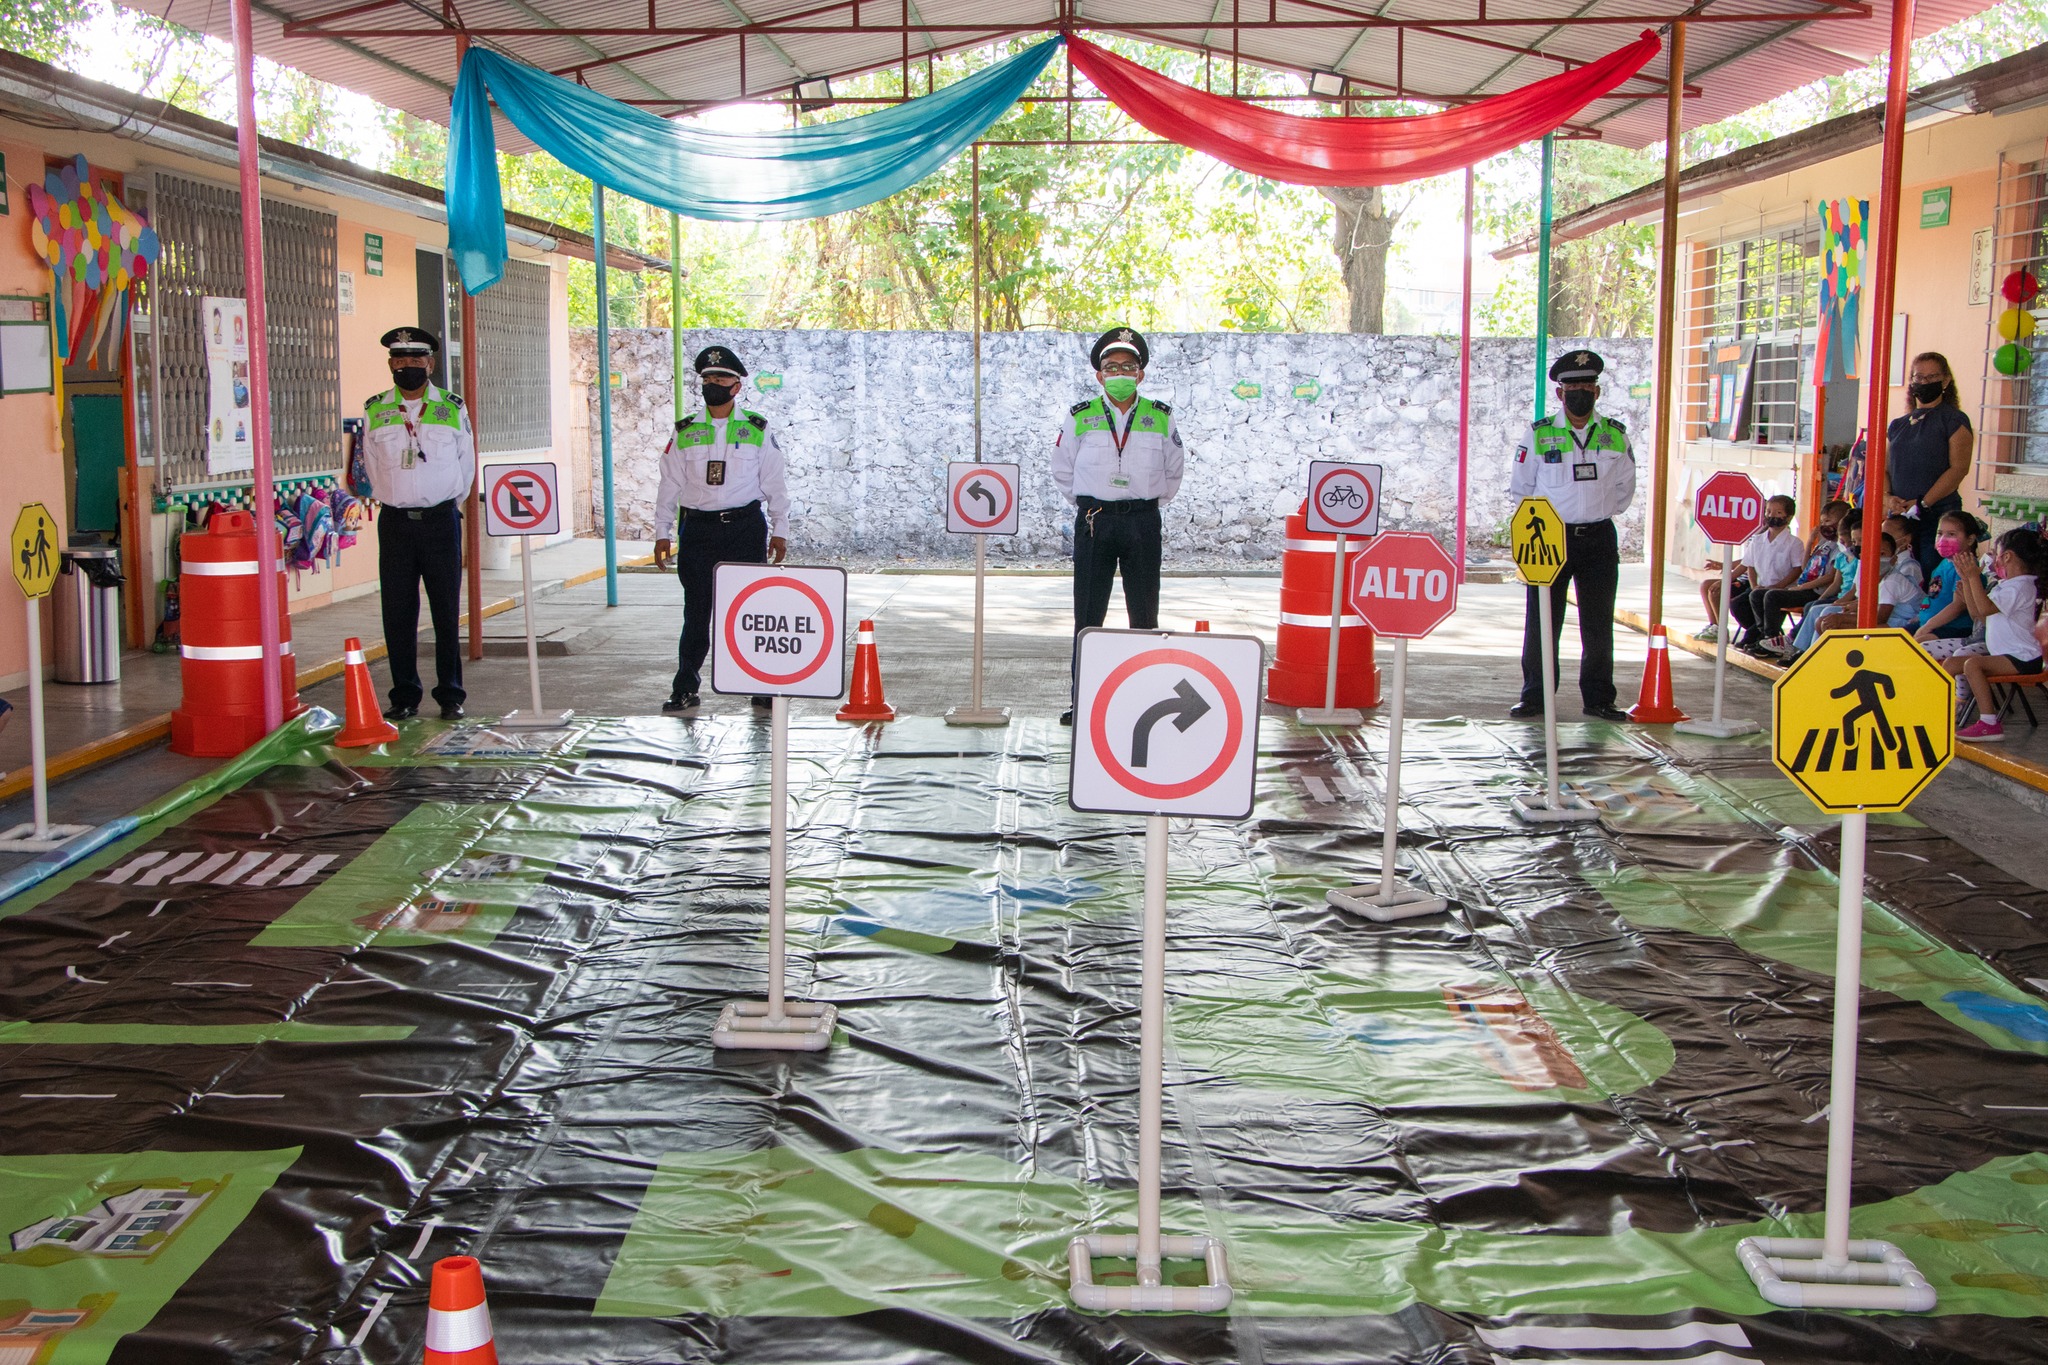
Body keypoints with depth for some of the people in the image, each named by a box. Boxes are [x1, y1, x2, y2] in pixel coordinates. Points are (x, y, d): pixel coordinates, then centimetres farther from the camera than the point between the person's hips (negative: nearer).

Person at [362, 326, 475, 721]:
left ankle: (451, 696, 9)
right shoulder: (374, 412, 6)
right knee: (397, 613, 2)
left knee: (446, 611, 1)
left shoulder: (453, 409, 5)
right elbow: (372, 469, 13)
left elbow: (466, 467, 10)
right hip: (394, 522, 1)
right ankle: (404, 697, 10)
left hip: (442, 519, -1)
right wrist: (398, 502, 12)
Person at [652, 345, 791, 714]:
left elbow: (775, 485, 7)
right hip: (697, 528, 1)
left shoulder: (757, 430, 5)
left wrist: (779, 531, 3)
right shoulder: (685, 432, 7)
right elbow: (670, 486, 9)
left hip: (745, 527, -1)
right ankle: (685, 690, 12)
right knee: (696, 611, 4)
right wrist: (663, 533, 6)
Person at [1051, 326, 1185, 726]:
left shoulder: (1161, 418, 5)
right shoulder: (1080, 417, 3)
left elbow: (1173, 470, 18)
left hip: (1143, 522, 0)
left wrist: (1150, 505, 13)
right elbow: (1063, 471, 14)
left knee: (1145, 617, 3)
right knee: (1087, 617, 1)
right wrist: (1087, 507, 11)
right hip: (1094, 523, 0)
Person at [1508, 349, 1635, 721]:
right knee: (1542, 623, 1)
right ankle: (1535, 697, 10)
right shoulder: (1540, 434, 0)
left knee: (1599, 624, 5)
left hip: (1599, 538, 2)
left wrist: (1599, 513, 8)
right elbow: (1521, 487, 6)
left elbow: (1625, 487, 15)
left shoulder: (1615, 434, 5)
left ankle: (1598, 699, 14)